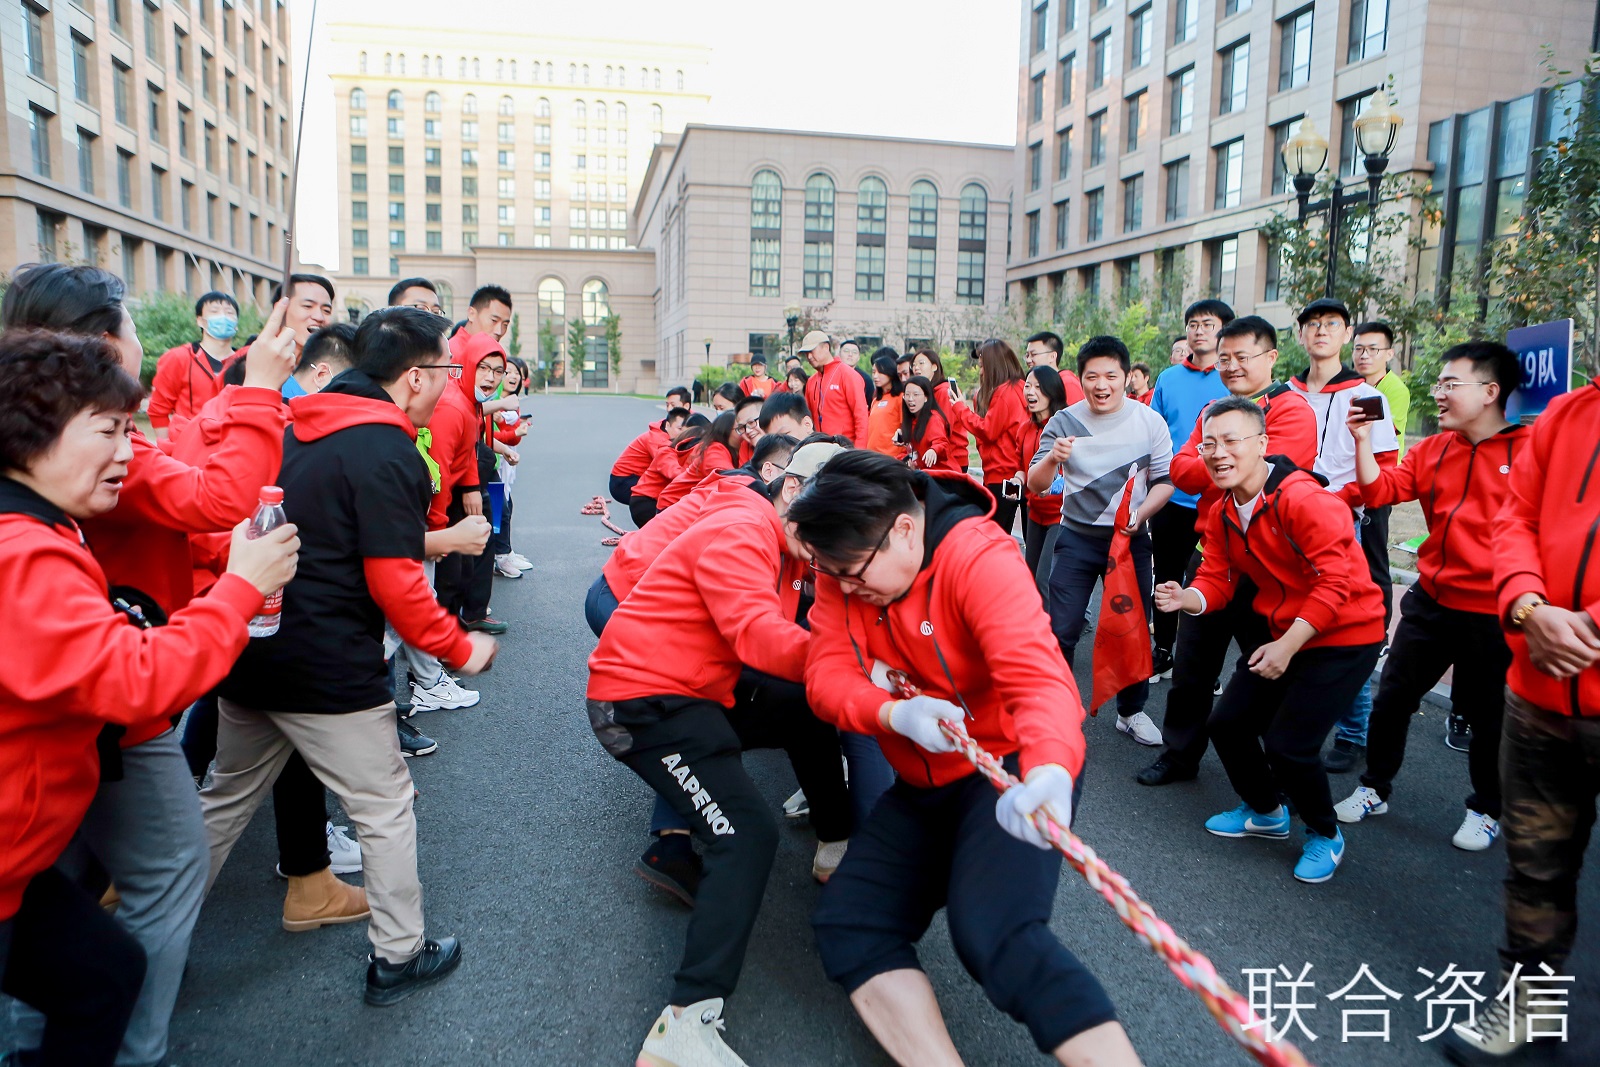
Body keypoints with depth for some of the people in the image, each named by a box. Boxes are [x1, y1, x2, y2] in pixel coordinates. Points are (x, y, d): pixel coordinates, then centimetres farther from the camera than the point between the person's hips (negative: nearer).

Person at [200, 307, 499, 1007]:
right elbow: (395, 581, -20)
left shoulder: (301, 429, 9)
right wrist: (459, 649, -10)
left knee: (226, 800, 23)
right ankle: (398, 956, 21)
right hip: (330, 673, -9)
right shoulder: (387, 453, -18)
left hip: (250, 656, 9)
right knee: (385, 809, 8)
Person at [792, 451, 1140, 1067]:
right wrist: (894, 714, -32)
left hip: (1013, 767, -7)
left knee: (995, 935, -30)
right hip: (924, 785, 7)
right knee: (846, 923, -4)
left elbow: (1037, 674, -35)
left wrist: (1049, 773, -54)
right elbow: (826, 676, -11)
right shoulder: (844, 569, -4)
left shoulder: (979, 557, -23)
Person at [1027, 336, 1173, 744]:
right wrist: (1052, 458, -29)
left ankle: (1131, 711, 28)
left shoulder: (1149, 421, -3)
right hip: (1076, 538, -1)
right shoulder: (1063, 422, -5)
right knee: (1061, 630, 0)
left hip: (1130, 539, 1)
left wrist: (1141, 513, -18)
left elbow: (1165, 480, 0)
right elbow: (1035, 485, -8)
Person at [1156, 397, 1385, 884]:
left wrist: (1288, 646, -27)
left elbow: (1335, 582, -26)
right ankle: (1264, 812, 34)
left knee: (1287, 745, -13)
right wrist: (1185, 598, -23)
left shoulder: (1304, 500, -24)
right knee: (1227, 723, 6)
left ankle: (1325, 835, 17)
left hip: (1344, 638, -8)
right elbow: (1217, 579, 0)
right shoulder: (1223, 514, 1)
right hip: (1282, 635, 8)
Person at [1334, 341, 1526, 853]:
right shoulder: (1433, 450, 5)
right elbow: (1379, 491, -1)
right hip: (1431, 601, 5)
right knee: (1392, 696, 11)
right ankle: (1375, 788, 30)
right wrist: (1363, 439, -10)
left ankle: (1486, 810, 34)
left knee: (1485, 713, 12)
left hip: (1491, 612, -5)